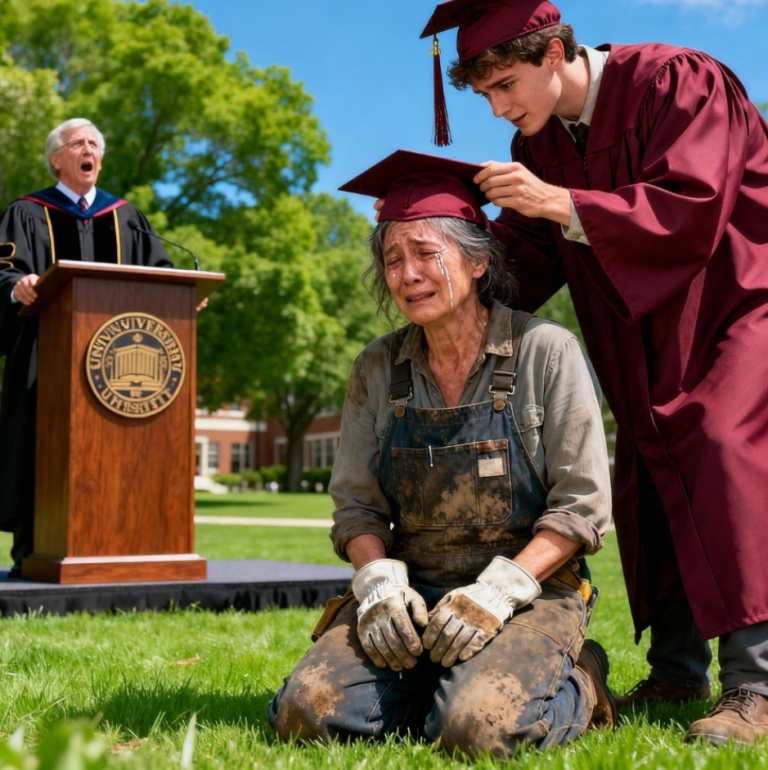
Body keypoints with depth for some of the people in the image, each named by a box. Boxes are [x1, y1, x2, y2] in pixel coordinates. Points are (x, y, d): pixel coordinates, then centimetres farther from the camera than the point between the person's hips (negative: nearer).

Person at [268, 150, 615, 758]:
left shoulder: (547, 352, -6)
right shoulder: (377, 371, 6)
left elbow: (582, 506, -8)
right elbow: (356, 503, 8)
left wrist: (496, 591, -19)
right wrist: (379, 581, -12)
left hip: (530, 589, -3)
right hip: (413, 591, 4)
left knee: (475, 727, -29)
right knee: (305, 710, -18)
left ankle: (575, 686, 4)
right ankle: (447, 683, 7)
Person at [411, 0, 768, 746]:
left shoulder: (675, 83, -18)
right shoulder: (539, 139, 3)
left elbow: (692, 212, -28)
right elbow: (527, 253, 1)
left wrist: (559, 202, -34)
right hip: (652, 331, 7)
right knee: (649, 481, 3)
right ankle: (676, 671, 14)